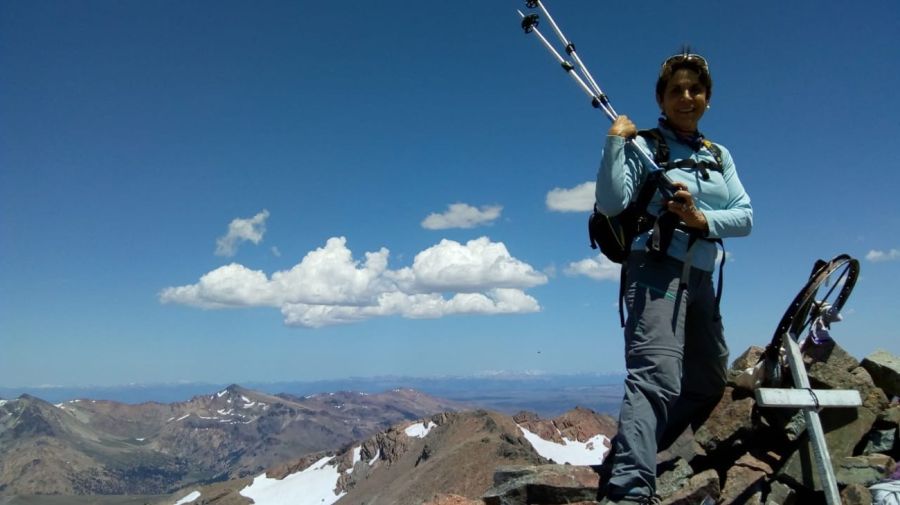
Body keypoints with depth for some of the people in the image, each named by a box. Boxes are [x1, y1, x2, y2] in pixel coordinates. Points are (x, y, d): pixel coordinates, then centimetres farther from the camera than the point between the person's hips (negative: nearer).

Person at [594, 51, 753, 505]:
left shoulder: (719, 156, 16)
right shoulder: (643, 145, 0)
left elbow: (745, 217, 5)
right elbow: (611, 204, -13)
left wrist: (702, 219, -13)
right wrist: (615, 142, -17)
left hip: (701, 279, 8)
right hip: (657, 271, -7)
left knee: (707, 383, 16)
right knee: (657, 377, -26)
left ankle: (625, 462, 26)